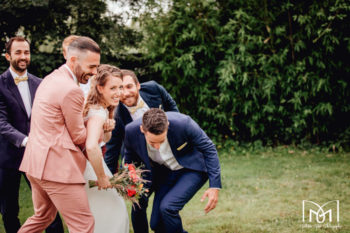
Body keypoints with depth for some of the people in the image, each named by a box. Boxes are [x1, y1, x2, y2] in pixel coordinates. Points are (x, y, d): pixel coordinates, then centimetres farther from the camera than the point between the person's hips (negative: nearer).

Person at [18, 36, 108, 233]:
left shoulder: (50, 79, 15)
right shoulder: (71, 90, -17)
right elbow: (78, 136, -9)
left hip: (35, 163, 10)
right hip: (56, 166, -10)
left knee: (43, 217, 26)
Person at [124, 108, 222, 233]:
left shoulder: (183, 123, -32)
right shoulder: (131, 131, -22)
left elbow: (209, 149, -17)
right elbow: (129, 159, 2)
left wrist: (214, 186, -20)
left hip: (191, 169, -4)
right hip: (165, 173, 4)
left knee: (167, 207, -26)